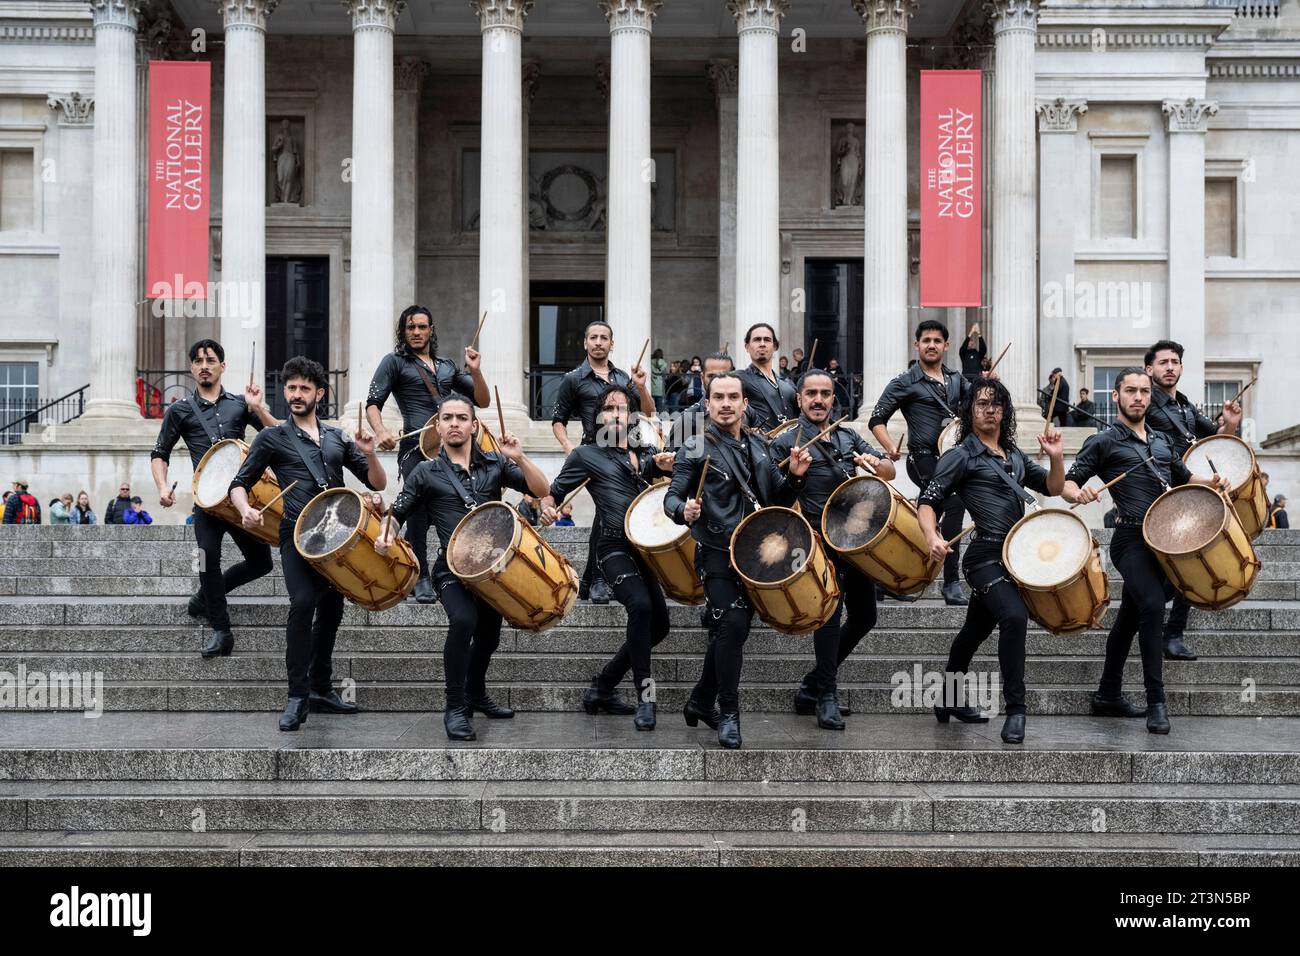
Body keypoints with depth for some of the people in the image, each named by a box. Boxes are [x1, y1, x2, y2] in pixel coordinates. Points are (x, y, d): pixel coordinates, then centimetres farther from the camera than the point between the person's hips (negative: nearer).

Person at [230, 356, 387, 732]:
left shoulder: (336, 436, 14)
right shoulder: (272, 438, 5)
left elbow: (378, 484, 12)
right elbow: (239, 483, 4)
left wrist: (369, 455, -9)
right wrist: (246, 510, -18)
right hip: (299, 534, -5)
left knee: (331, 610, 11)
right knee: (303, 602, -24)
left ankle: (321, 689, 26)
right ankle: (297, 697, -20)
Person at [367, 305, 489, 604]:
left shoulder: (447, 366, 22)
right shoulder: (395, 361, 10)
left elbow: (482, 401, 19)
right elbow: (373, 404, 1)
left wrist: (475, 371, 2)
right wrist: (380, 431, -19)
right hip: (416, 448, -4)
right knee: (420, 511, -10)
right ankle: (421, 579, 0)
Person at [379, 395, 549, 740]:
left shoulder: (495, 463, 4)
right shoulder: (426, 473, 0)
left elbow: (541, 491, -3)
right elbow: (398, 512, 5)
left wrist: (519, 458, -19)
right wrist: (388, 535, -17)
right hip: (453, 568, -4)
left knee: (489, 633, 18)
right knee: (463, 621, -29)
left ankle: (476, 695, 45)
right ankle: (455, 708, -17)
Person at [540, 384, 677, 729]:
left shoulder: (645, 454, 15)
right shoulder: (585, 455, 3)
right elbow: (553, 492, 6)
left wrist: (666, 466, -6)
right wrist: (547, 507, -17)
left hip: (645, 547, 6)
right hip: (615, 546, -6)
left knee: (658, 625, 7)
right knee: (640, 605, -29)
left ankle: (601, 689, 21)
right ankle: (645, 698, -20)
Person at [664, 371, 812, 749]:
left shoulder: (759, 449, 13)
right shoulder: (694, 450, -5)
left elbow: (778, 500, 17)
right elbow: (672, 497, -9)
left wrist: (794, 476, -3)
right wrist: (684, 511, -31)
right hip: (718, 554, -6)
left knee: (731, 631, 12)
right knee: (732, 626, -17)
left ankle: (700, 701, 29)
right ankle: (728, 714, -5)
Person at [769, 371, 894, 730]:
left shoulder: (848, 437, 14)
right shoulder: (787, 442, -3)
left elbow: (890, 472, 9)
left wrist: (874, 463, -12)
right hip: (818, 540, -7)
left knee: (864, 617, 9)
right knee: (831, 605, -22)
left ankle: (811, 687, 22)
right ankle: (825, 697, -12)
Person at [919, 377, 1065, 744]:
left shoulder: (1015, 455, 16)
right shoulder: (962, 456, -4)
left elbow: (1052, 488, 15)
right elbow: (928, 502, -9)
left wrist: (1055, 457, -4)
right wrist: (933, 537, -28)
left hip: (1013, 555, 7)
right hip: (986, 555, -7)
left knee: (976, 629, 18)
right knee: (1014, 616, -26)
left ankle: (949, 700, 34)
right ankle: (1015, 711, -20)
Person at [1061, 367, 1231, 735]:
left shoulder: (1161, 440, 19)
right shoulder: (1104, 441, 0)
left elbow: (1183, 477, 31)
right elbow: (1066, 484, -5)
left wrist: (1210, 483, 10)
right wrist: (1080, 493, -28)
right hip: (1132, 538, -7)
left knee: (1130, 617, 14)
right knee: (1152, 605, -24)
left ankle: (1108, 696, 25)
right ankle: (1156, 702, -16)